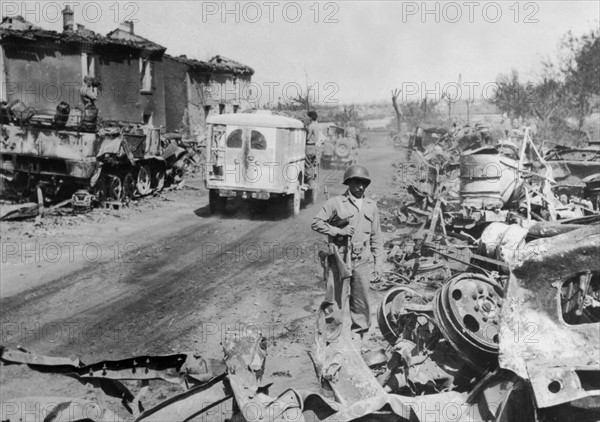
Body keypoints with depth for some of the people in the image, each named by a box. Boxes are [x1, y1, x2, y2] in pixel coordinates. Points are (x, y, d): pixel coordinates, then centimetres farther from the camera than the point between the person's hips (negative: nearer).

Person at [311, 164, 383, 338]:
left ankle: (359, 334, 23)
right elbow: (316, 223, -2)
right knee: (335, 300, 1)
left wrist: (378, 262, 10)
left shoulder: (371, 206, 11)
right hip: (339, 258, -3)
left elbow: (376, 237, 14)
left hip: (362, 261, 3)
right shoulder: (335, 202, -1)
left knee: (361, 301, 8)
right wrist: (338, 231, -11)